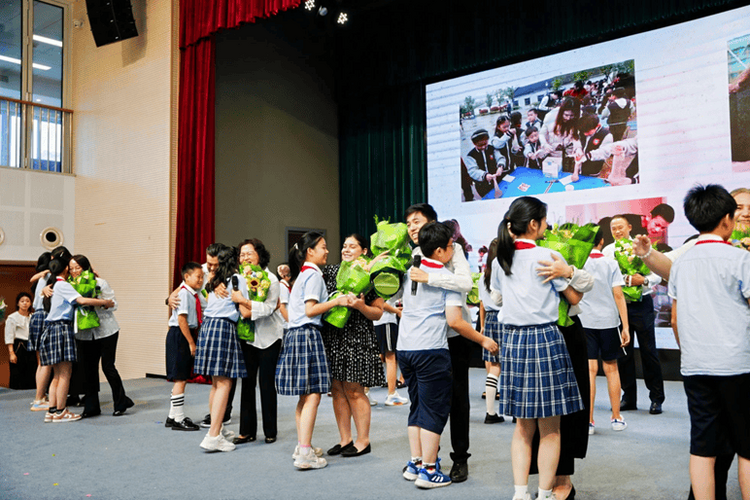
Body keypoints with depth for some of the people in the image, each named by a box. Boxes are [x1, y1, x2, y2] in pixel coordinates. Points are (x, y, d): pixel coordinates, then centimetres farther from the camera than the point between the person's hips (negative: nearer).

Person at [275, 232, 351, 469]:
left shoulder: (302, 274, 20)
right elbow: (310, 309, -16)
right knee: (312, 394, -9)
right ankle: (305, 454, -10)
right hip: (308, 334, -10)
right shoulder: (313, 274, -9)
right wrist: (337, 301, -17)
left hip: (296, 334, 10)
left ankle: (303, 446, 21)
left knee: (305, 396, 14)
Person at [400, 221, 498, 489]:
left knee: (417, 407, 17)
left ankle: (415, 463, 22)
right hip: (431, 349, -7)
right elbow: (454, 321, -16)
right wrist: (483, 340, -6)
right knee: (434, 409, 3)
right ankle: (428, 470, 6)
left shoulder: (410, 272, 11)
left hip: (405, 347, 7)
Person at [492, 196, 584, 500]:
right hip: (545, 338, -5)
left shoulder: (501, 258, 8)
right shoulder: (548, 257, -9)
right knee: (550, 429, 6)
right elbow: (575, 298, -1)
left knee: (523, 425, 14)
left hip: (512, 339, 6)